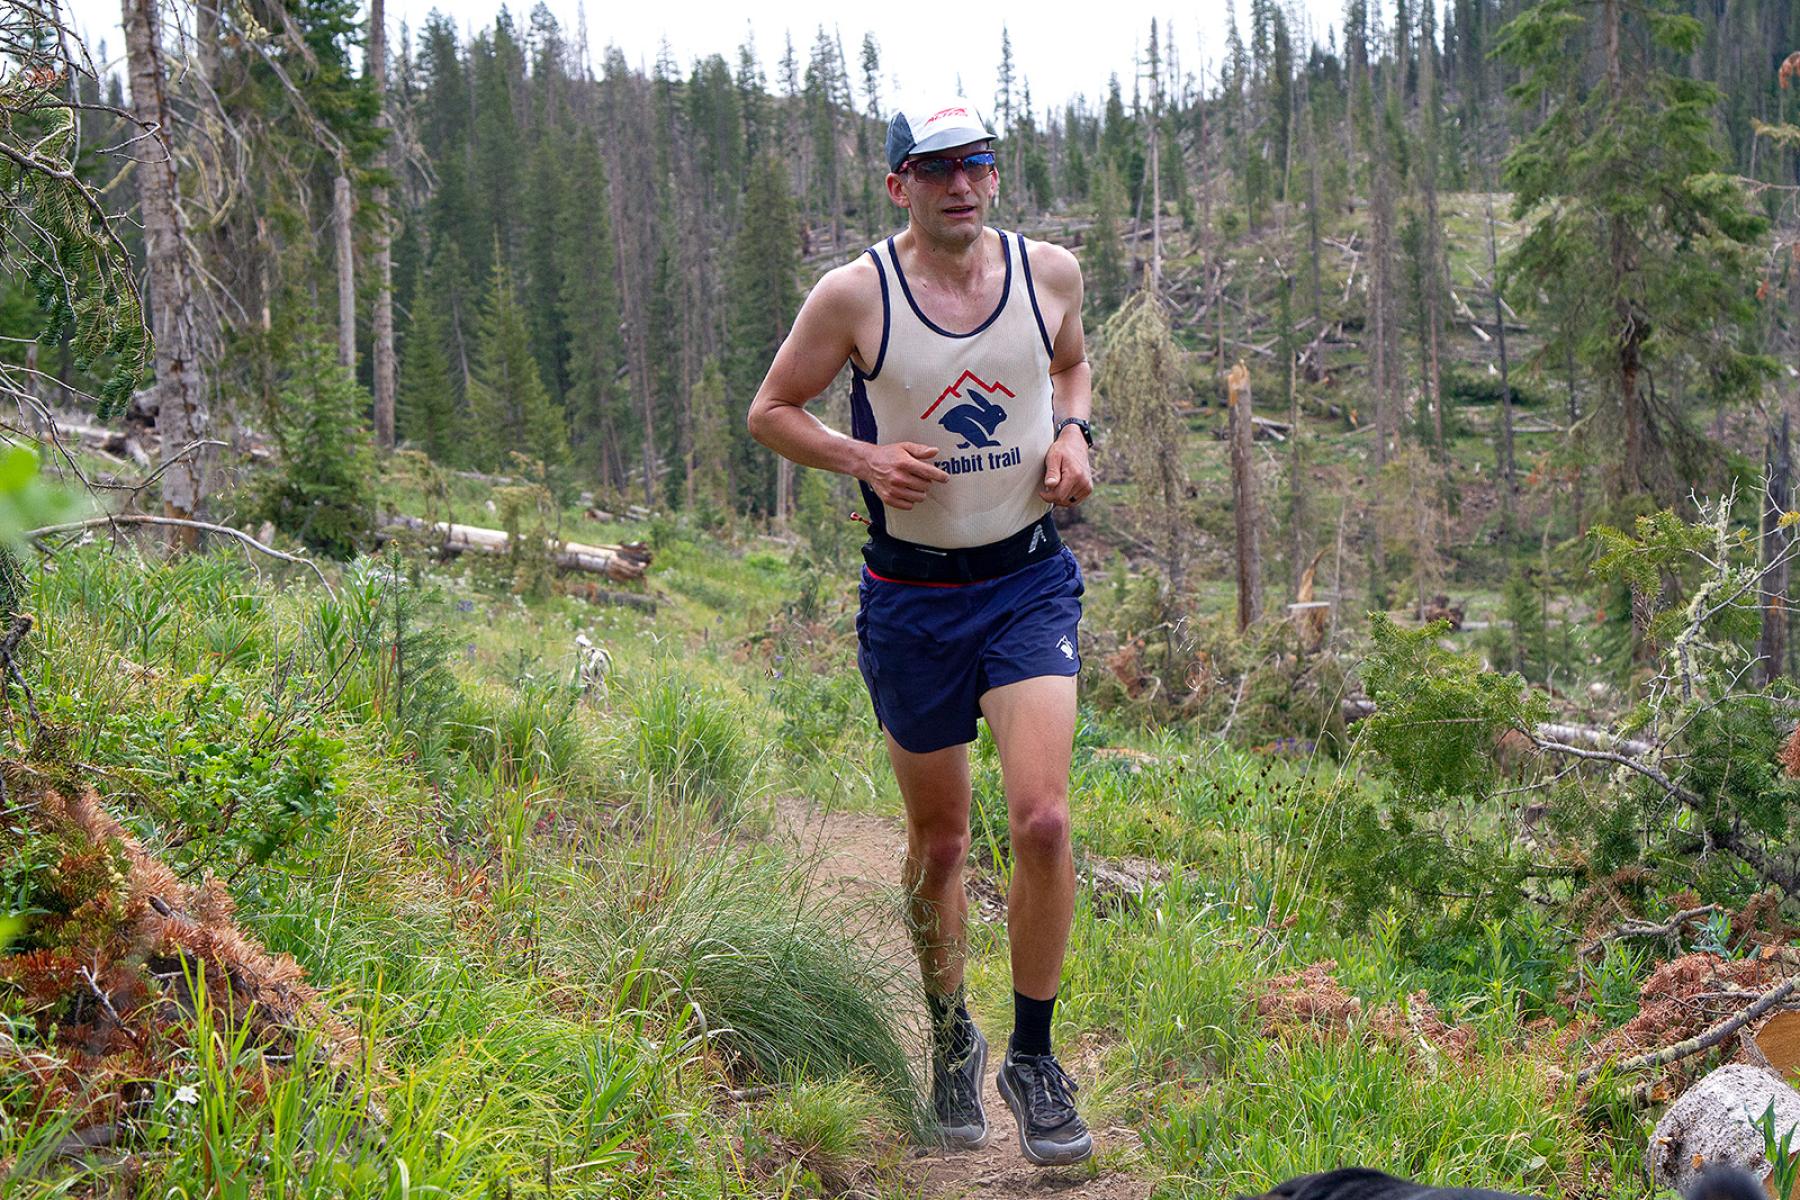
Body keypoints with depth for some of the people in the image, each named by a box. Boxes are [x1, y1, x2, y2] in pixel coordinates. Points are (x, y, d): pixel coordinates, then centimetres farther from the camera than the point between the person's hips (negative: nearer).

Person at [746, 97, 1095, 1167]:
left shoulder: (1050, 271, 0)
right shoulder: (854, 294, -8)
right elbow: (771, 410, 3)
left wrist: (1073, 433, 1)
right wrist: (865, 458, -15)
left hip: (1030, 580, 1)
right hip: (912, 595, -1)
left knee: (1043, 820, -16)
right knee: (939, 842, 10)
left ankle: (1034, 1056, 3)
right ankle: (952, 1037, 35)